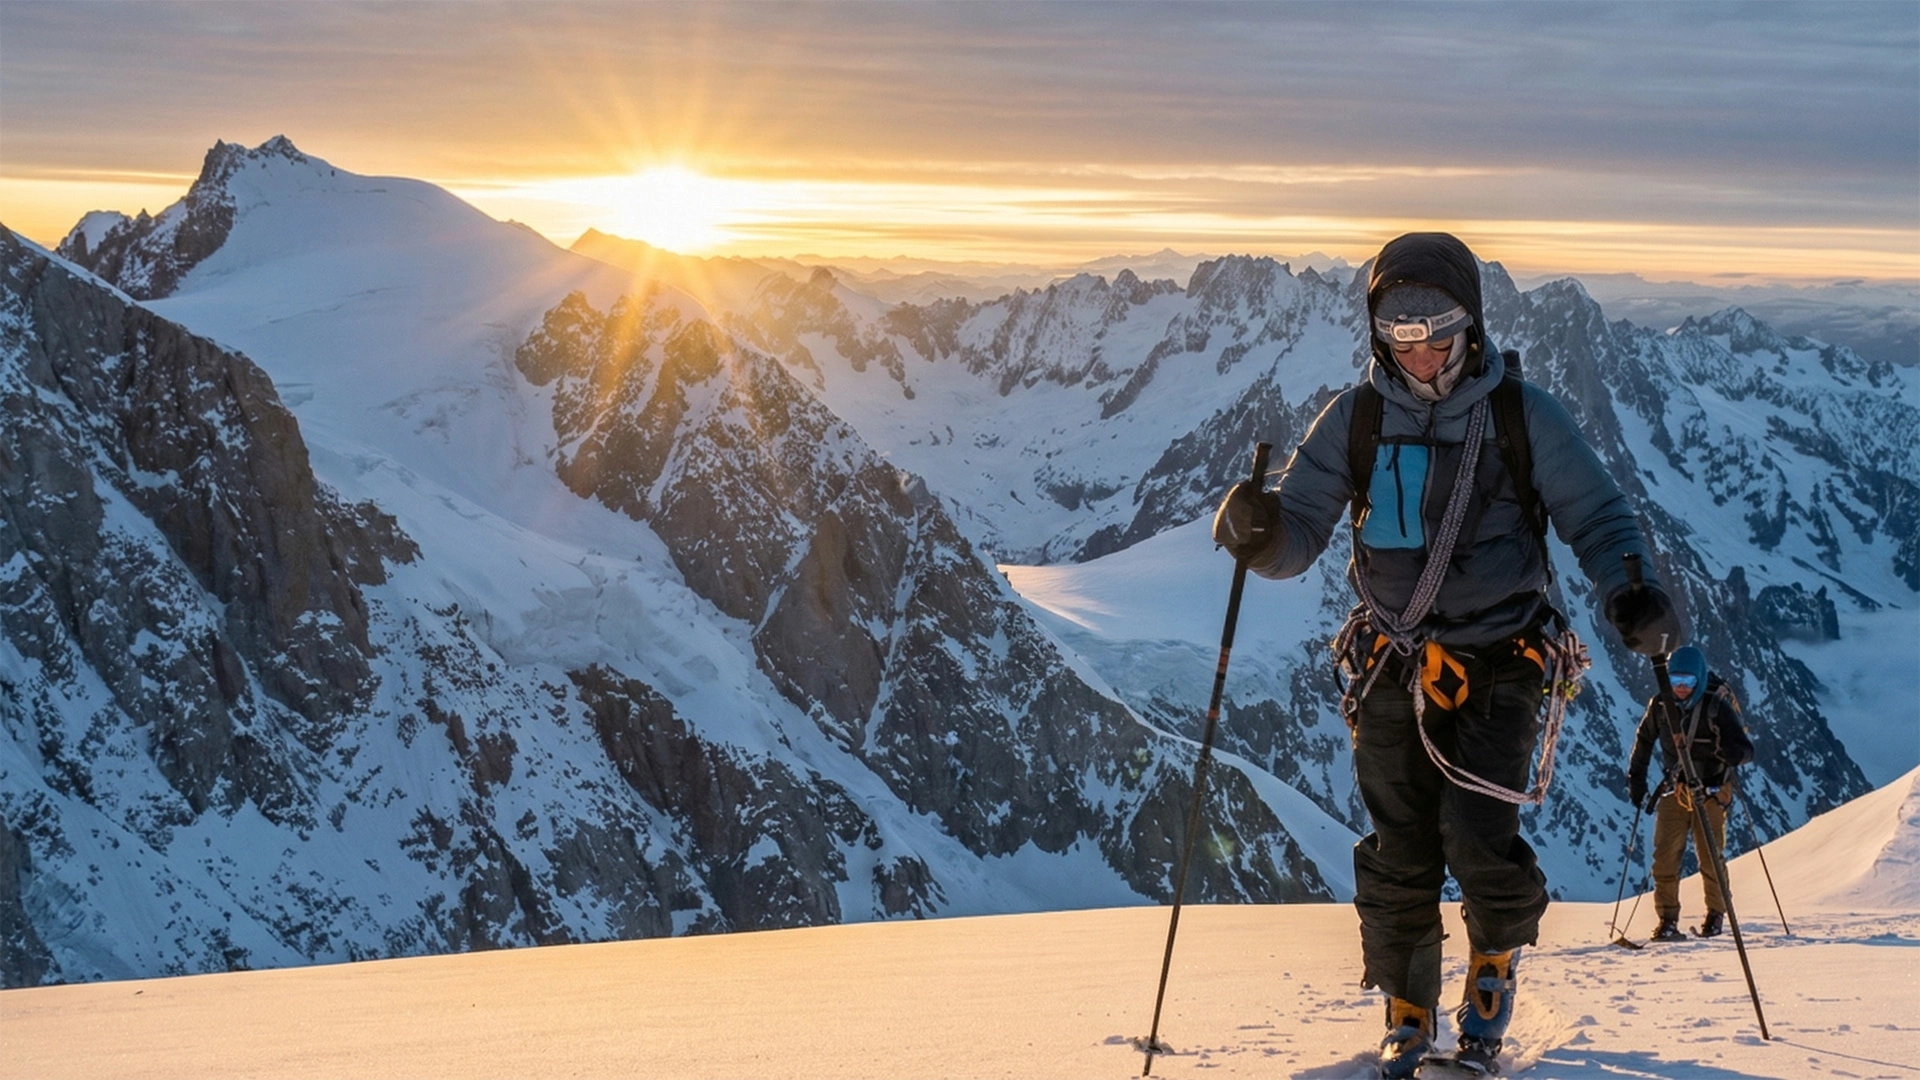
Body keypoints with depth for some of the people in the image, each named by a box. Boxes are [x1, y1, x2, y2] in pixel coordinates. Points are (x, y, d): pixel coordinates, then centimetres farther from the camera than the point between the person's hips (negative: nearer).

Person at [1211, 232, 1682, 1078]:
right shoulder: (1355, 419, 0)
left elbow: (1596, 517, 0)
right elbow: (1300, 531, -2)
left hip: (1496, 666, -2)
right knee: (1399, 857, 2)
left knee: (1479, 842, -15)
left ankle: (1495, 963, 16)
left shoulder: (1523, 416, -5)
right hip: (1393, 665, 2)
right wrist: (1259, 530, -26)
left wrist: (1629, 594, -19)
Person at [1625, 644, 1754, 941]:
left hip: (1710, 791, -3)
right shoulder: (1660, 705, -7)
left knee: (1710, 857, 1)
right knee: (1665, 856, -6)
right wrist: (1636, 778, 10)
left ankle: (1716, 913, 23)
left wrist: (1731, 752, -41)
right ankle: (1667, 919, 0)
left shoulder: (1717, 707, -19)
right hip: (1674, 789, 3)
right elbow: (1644, 740, 10)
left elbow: (1747, 750, -19)